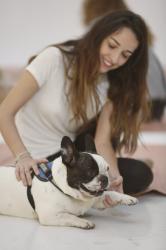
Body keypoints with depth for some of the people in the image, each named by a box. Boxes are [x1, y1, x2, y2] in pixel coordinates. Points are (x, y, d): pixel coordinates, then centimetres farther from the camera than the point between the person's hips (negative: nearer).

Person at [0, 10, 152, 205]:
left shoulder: (112, 85, -6)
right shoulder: (54, 59, -22)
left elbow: (102, 141, -13)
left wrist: (113, 176, -33)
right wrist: (23, 157, -34)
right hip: (43, 163, -6)